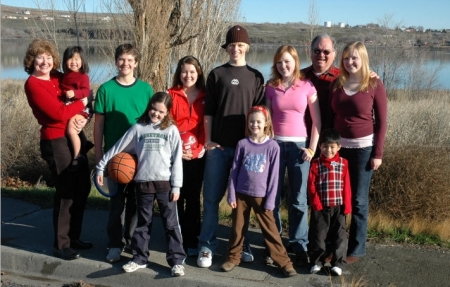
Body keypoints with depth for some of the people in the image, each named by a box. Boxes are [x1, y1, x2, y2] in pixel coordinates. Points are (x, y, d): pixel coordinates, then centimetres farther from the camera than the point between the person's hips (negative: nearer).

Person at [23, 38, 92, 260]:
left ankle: (73, 237, 28)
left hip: (76, 136, 8)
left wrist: (82, 117, -11)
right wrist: (81, 103, -7)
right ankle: (61, 245, 12)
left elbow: (83, 96, 9)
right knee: (66, 192, -2)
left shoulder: (59, 77, 9)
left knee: (83, 187, 13)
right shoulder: (33, 84, -13)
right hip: (56, 141, -8)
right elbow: (59, 113, -21)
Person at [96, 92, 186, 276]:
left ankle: (177, 260, 11)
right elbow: (118, 148, 8)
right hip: (143, 183, 2)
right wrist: (101, 167, 7)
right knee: (143, 222, 13)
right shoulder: (138, 128, 4)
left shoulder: (171, 130, 1)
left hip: (165, 183, -1)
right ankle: (140, 258, 25)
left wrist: (176, 186, -4)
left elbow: (177, 160, -1)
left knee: (171, 223, 4)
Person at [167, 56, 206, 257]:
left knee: (193, 198, 8)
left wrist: (202, 147, -7)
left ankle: (192, 241, 16)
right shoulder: (171, 95, 2)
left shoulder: (205, 97, 5)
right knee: (176, 197, 4)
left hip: (198, 156, 1)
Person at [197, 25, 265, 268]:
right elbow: (208, 111, 5)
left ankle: (242, 243, 22)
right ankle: (207, 245, 10)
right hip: (218, 146, 0)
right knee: (211, 198, 1)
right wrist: (208, 140, -2)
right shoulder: (216, 74, 6)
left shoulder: (256, 77, 8)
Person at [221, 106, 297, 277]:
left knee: (270, 229, 2)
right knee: (237, 228, 11)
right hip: (241, 194, 2)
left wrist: (270, 200, -6)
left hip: (261, 196, -2)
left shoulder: (273, 146, -6)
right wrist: (231, 195, -1)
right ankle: (233, 257, 27)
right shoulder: (242, 144, -1)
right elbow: (234, 171, 2)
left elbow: (273, 176, -4)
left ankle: (284, 262, 10)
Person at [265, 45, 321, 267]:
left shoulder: (307, 86, 0)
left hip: (299, 145, -1)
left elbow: (317, 121, 0)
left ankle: (299, 246, 13)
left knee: (298, 199, 4)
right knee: (272, 197, 5)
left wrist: (312, 149, -5)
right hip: (275, 144, 1)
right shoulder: (271, 87, 5)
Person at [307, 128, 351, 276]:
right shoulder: (316, 164, -3)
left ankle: (338, 263, 15)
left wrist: (347, 205, -3)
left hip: (338, 207, 1)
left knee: (339, 236, 6)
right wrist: (315, 202, -12)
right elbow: (311, 185, -4)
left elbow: (346, 186, 0)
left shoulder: (343, 163, 0)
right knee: (318, 235, 7)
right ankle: (316, 262, 19)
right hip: (320, 207, -1)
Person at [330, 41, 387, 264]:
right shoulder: (337, 84, 5)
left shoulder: (375, 85, -6)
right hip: (338, 146, 4)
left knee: (358, 200, 5)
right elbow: (331, 117, 10)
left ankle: (356, 248, 17)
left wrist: (378, 153, -8)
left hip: (363, 148, -3)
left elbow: (381, 122, -5)